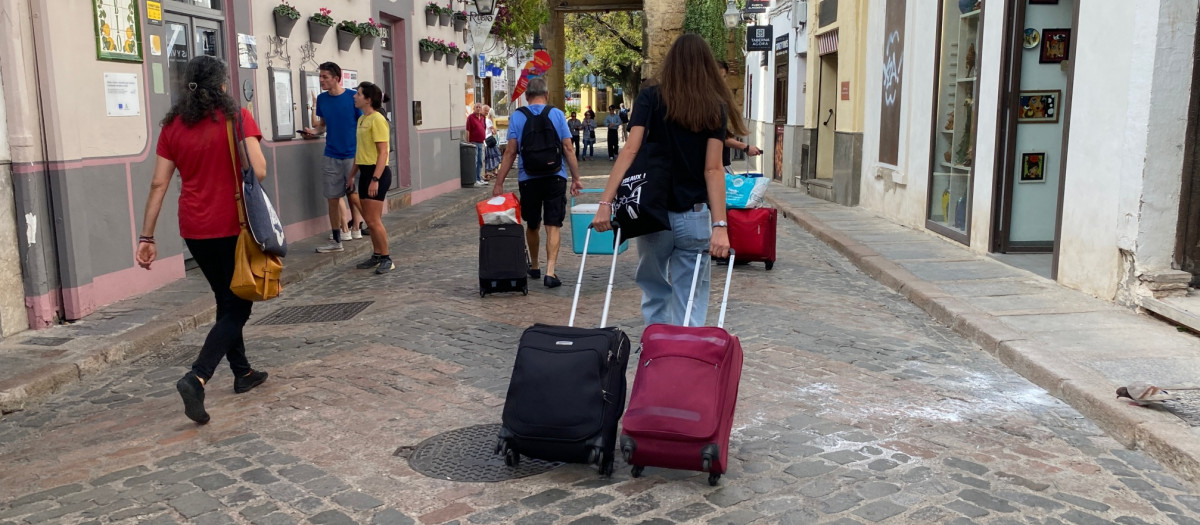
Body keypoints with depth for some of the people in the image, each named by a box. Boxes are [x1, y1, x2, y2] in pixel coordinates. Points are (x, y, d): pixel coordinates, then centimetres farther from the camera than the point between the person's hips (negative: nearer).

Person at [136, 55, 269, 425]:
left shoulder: (173, 125, 5)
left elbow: (159, 183, 3)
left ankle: (242, 373, 31)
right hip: (231, 226, -5)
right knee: (237, 307, 3)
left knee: (226, 300, 21)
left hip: (194, 229, 5)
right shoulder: (237, 117, -7)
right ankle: (196, 378, -15)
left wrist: (147, 236, 6)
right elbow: (259, 172, -18)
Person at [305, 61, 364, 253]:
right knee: (333, 198, 6)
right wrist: (314, 130, -4)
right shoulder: (321, 99, 6)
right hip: (331, 157, 4)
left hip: (352, 155, -4)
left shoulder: (352, 97, -7)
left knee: (354, 196, -1)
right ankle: (336, 240, 15)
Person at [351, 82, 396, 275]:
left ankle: (387, 259, 1)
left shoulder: (377, 119, -13)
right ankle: (377, 255, 22)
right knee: (369, 218, 12)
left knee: (373, 219, -9)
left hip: (377, 172, -9)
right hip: (365, 171, 9)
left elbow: (383, 152, -18)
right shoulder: (362, 119, 15)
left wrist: (375, 179, -22)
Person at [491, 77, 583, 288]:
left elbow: (510, 152, -4)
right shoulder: (557, 114, 1)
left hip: (528, 179, 1)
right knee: (553, 225, 0)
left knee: (532, 225, 17)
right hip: (555, 177, -1)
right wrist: (576, 178, 3)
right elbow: (568, 148, -2)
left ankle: (534, 267, 33)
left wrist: (499, 183, 0)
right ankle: (550, 271, -13)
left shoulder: (517, 117, 0)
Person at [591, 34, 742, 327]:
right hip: (695, 217, 0)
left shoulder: (651, 98, 0)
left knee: (654, 292, 19)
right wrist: (720, 225, -12)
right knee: (690, 301, 6)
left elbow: (630, 151, -12)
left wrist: (605, 203, -14)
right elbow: (713, 169, -8)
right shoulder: (715, 106, 1)